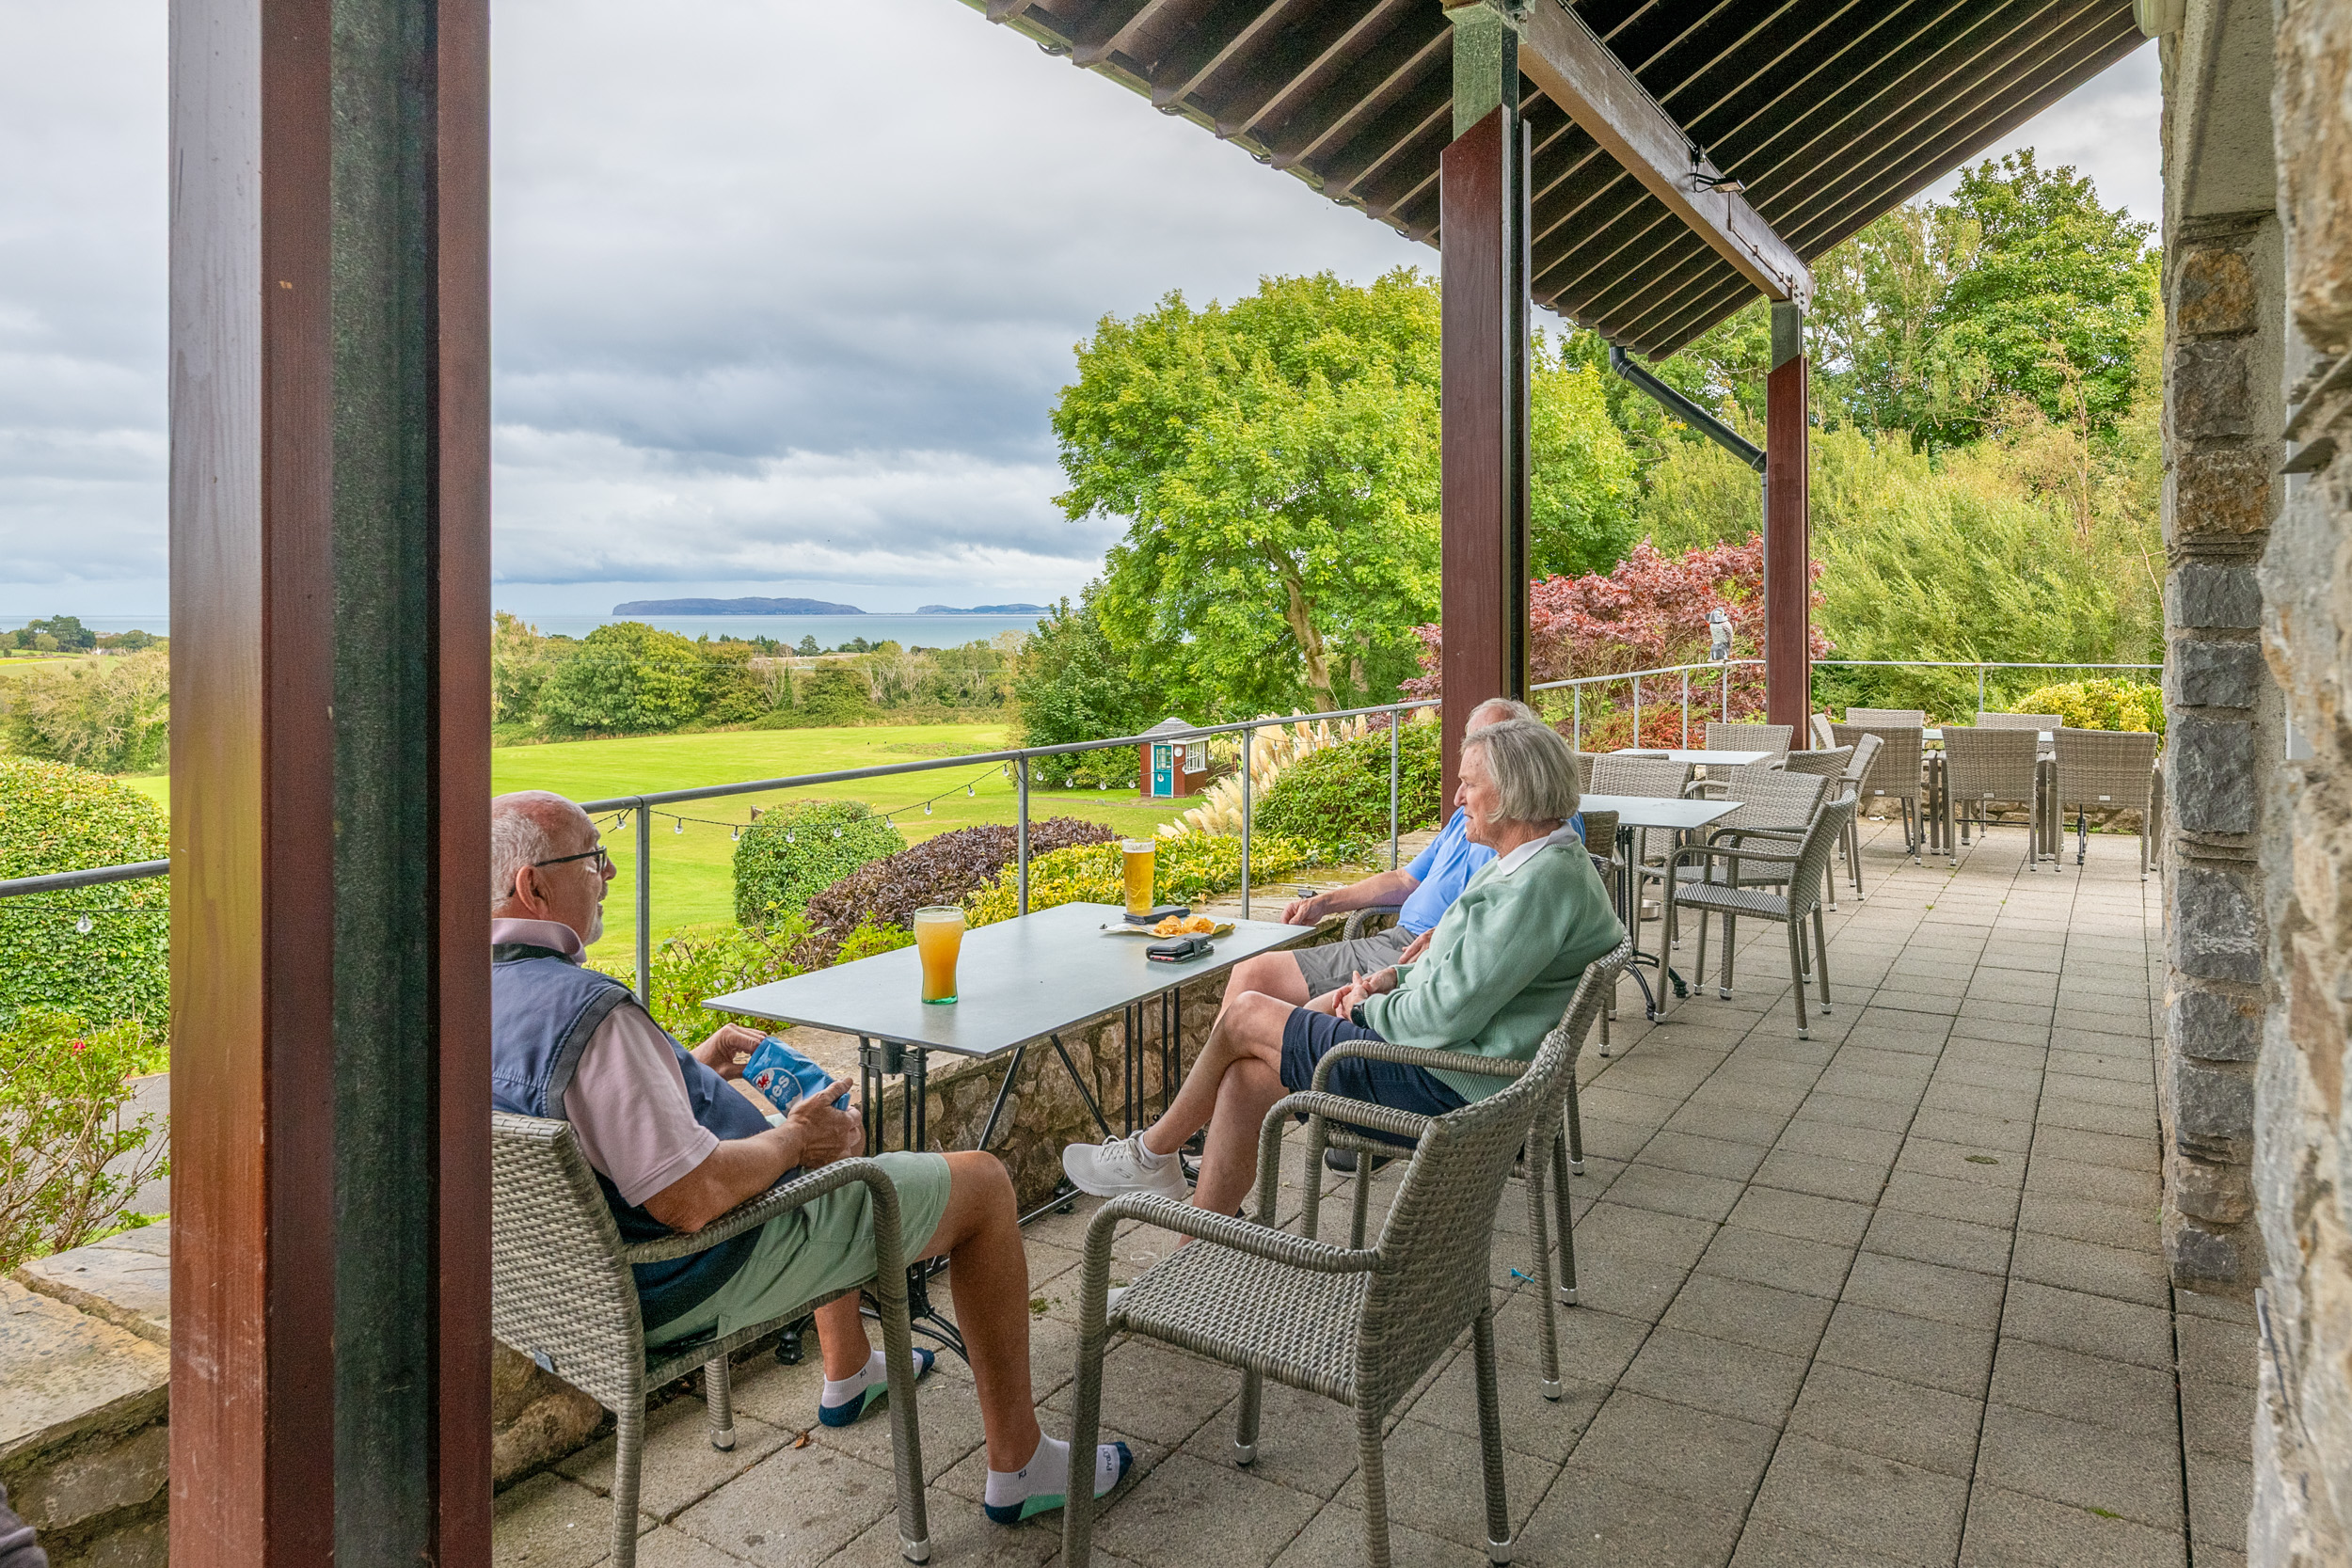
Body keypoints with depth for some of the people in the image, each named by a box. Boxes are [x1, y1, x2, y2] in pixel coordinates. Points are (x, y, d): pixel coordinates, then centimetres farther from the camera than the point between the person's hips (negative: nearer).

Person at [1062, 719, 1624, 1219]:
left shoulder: (1541, 882, -23)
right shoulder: (1540, 861, 12)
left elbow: (1447, 1016, -25)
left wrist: (1367, 1008, -7)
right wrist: (1394, 977, 8)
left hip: (1445, 1085, -10)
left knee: (1244, 1017, -2)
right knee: (1247, 1079, 1)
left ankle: (1152, 1151, 21)